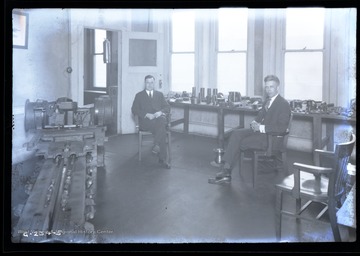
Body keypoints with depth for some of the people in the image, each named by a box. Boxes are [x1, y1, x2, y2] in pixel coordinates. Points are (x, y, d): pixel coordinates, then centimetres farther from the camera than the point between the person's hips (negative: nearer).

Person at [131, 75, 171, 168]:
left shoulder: (160, 94, 24)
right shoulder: (139, 95, 17)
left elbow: (167, 107, 14)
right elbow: (134, 110, 4)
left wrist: (160, 112, -10)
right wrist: (146, 114, -13)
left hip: (159, 117, 2)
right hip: (145, 121, -2)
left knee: (162, 120, -38)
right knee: (162, 130, -34)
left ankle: (156, 145, -35)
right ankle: (162, 158, -32)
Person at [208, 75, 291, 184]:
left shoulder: (284, 104, -12)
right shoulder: (267, 101, 15)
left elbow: (282, 127, -20)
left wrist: (261, 127, -23)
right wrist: (254, 123, -1)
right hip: (259, 130, 8)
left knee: (239, 142, -20)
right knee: (236, 133, -13)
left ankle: (226, 170, -11)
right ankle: (225, 167, -21)